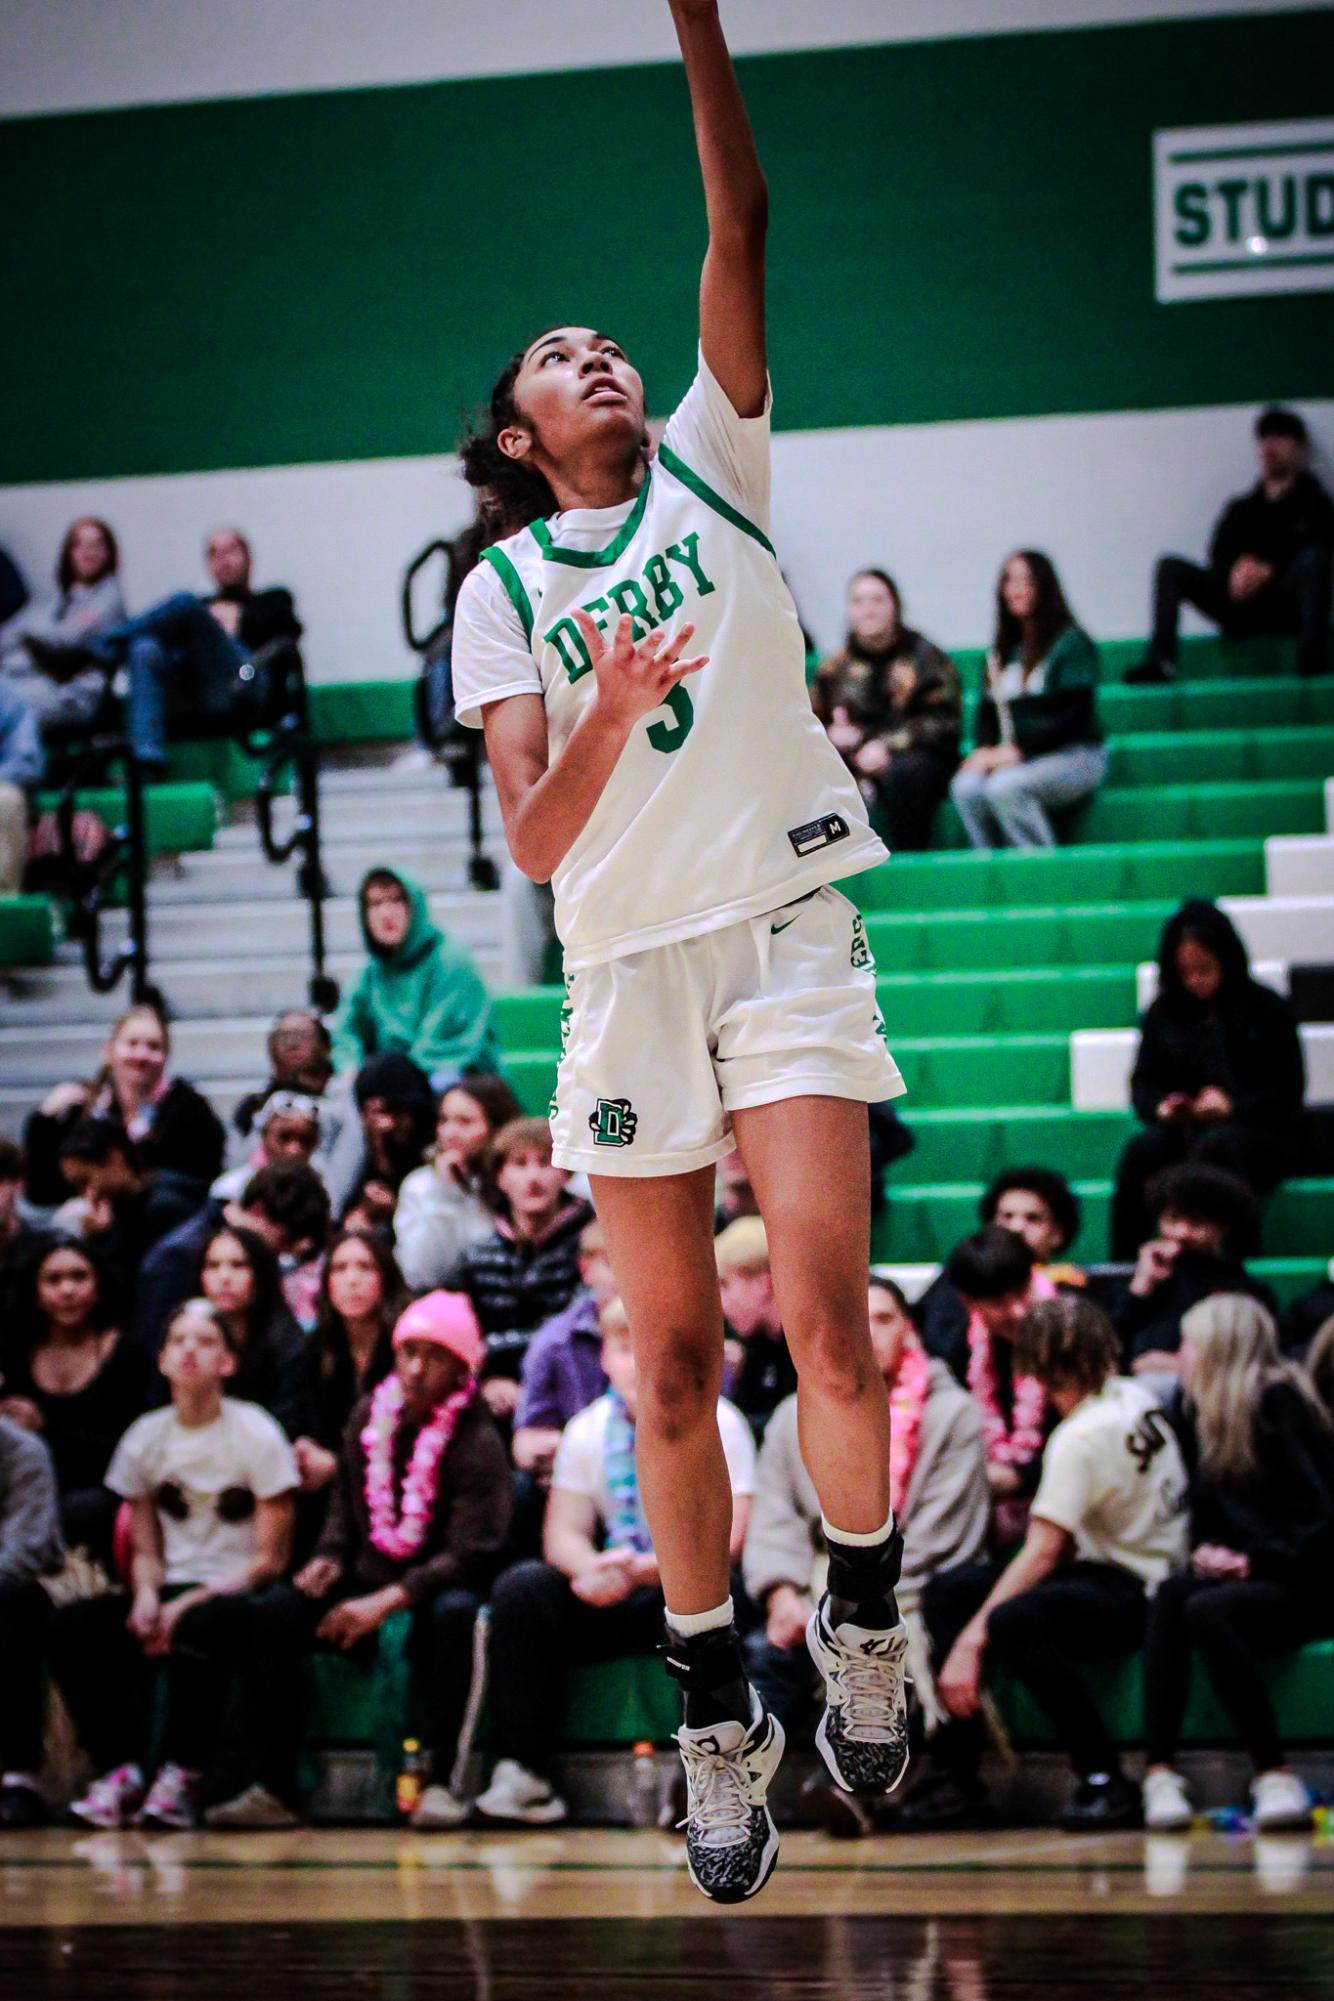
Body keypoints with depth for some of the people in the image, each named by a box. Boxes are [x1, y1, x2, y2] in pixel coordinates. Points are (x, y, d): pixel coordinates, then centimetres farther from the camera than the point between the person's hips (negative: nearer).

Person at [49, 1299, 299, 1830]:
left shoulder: (256, 1435, -5)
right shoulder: (146, 1437, 8)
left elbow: (270, 1559, -6)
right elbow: (146, 1549, 14)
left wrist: (187, 1604, -16)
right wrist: (146, 1596, -10)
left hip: (240, 1596, -5)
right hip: (174, 1591, 5)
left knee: (201, 1625, -39)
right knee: (73, 1626, -22)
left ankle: (181, 1777, -25)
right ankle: (122, 1770, -18)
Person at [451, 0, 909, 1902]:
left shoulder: (710, 467, 11)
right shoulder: (502, 588, 8)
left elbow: (741, 231, -2)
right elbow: (533, 839, -3)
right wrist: (610, 712, -21)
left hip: (786, 930, 0)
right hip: (627, 968, 1)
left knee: (826, 1318, -15)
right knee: (675, 1359, 0)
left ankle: (866, 1613, 8)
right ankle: (720, 1719, 11)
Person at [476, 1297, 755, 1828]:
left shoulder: (717, 1425, -5)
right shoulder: (588, 1429, 7)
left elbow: (726, 1537, -15)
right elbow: (562, 1534, 0)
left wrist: (642, 1569, -29)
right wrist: (593, 1571, -24)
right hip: (614, 1602, 4)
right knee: (521, 1588, -20)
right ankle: (523, 1776, -23)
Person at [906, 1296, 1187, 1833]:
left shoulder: (1083, 1437, -19)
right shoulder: (1136, 1397, 6)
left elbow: (1044, 1552, -23)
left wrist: (970, 1641, -22)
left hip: (1135, 1594, -10)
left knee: (1014, 1621, -37)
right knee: (947, 1590, 4)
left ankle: (1104, 1782, -27)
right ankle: (955, 1777, 1)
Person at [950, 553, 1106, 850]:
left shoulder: (1071, 643, -3)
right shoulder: (1004, 650, 17)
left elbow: (1074, 716, -11)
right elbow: (987, 711, 17)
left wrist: (1018, 750, -17)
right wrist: (985, 750, -5)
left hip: (1074, 756, -5)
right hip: (1018, 761, 5)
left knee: (1004, 786, -34)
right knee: (966, 787, -26)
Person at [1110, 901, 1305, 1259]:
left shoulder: (1268, 1009, 4)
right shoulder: (1163, 1014, 14)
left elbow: (1289, 1093, 0)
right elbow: (1142, 1083, 16)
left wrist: (1233, 1106, -17)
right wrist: (1160, 1107, -9)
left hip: (1257, 1134, -3)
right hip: (1182, 1134, 3)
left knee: (1216, 1146, -38)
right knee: (1141, 1150, -32)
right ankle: (1122, 1266, -35)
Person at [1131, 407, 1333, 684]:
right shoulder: (1242, 509, 24)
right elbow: (1220, 554, 9)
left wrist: (1267, 572, -18)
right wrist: (1241, 565, -16)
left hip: (1287, 606, -4)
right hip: (1241, 612, 4)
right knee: (1170, 567, -12)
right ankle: (1159, 661, -30)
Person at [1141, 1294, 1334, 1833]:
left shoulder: (1279, 1403, -11)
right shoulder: (1200, 1409, 12)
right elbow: (1206, 1513, 16)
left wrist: (1255, 1561, -18)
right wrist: (1207, 1549, -5)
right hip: (1244, 1576, 7)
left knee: (1207, 1610, -31)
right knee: (1170, 1596, -22)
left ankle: (1276, 1778, -28)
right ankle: (1159, 1774, -32)